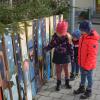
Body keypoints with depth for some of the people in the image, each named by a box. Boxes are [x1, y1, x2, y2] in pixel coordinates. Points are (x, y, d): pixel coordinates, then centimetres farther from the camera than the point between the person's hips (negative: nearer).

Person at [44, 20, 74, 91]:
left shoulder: (67, 37, -16)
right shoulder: (55, 36, -11)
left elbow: (70, 47, -9)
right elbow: (51, 45, -2)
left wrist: (72, 57, -5)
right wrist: (46, 48, -20)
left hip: (65, 56, -1)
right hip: (57, 56, 1)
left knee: (66, 69, 13)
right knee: (58, 70, 11)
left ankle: (67, 82, 33)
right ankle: (58, 83, 28)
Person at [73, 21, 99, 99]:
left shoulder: (92, 40, -27)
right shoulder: (83, 36, 0)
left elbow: (92, 55, -25)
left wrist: (87, 66, -22)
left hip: (88, 65, -8)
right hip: (82, 63, 8)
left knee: (89, 77, 12)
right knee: (83, 76, 24)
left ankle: (88, 91, 31)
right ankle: (82, 88, 43)